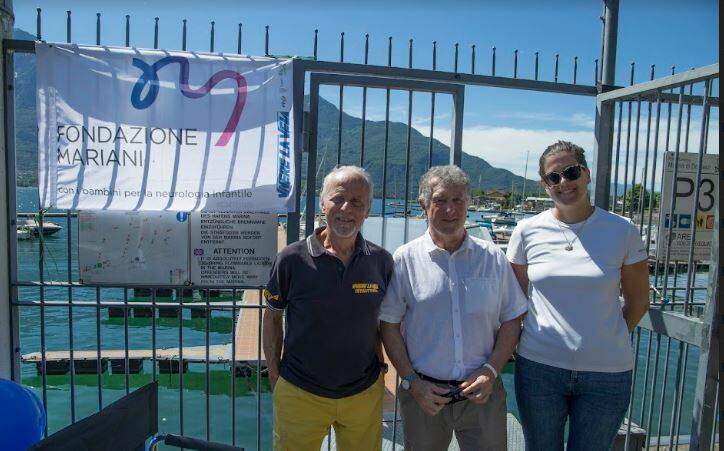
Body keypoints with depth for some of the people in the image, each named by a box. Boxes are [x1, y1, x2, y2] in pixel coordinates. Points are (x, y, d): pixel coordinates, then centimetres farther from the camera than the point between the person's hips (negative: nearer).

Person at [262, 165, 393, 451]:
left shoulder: (382, 261, -6)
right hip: (299, 393, -2)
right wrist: (274, 375, 0)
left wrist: (377, 364, 3)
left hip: (365, 393, 2)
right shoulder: (292, 259, -12)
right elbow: (272, 317, -1)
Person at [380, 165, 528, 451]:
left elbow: (511, 322, 5)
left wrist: (491, 372, -6)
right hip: (423, 394, -1)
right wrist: (412, 382, -8)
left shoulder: (493, 258, 1)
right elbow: (389, 326, -3)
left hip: (483, 392, 1)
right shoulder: (405, 259, -6)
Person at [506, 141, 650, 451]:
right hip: (539, 367, 1)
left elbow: (638, 300, 6)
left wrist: (606, 343, 7)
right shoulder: (527, 231, -2)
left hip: (606, 371, 0)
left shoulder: (622, 231, -4)